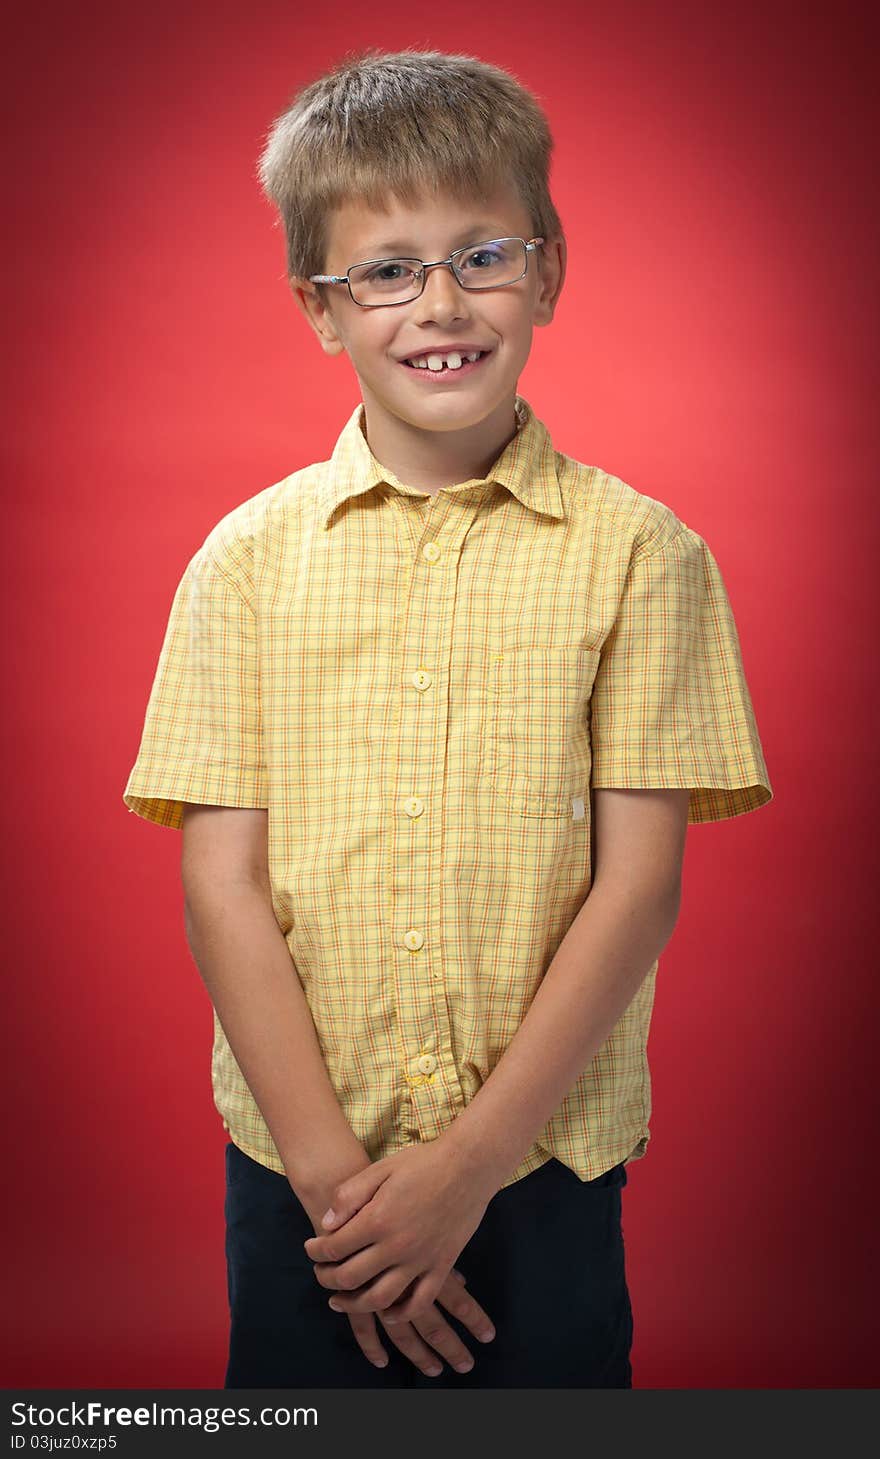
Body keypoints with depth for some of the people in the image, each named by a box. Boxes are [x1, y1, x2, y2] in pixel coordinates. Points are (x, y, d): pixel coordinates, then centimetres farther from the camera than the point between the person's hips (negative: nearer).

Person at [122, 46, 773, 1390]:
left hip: (545, 1171, -1)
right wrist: (333, 1168, -10)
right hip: (300, 1176, 1)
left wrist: (470, 1161, -11)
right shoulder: (251, 557, -1)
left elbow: (637, 885, -7)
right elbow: (223, 885, -4)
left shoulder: (638, 553, -5)